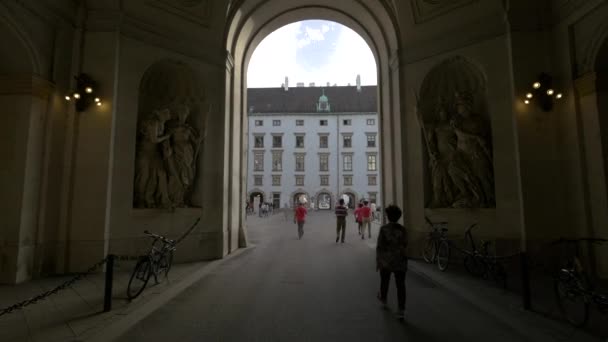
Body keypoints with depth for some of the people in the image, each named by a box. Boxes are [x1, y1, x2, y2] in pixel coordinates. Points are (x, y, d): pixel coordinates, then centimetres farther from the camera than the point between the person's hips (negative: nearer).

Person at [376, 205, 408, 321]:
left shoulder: (384, 229, -13)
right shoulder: (403, 229, -4)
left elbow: (379, 246, -13)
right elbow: (405, 246, 3)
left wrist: (377, 261, -5)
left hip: (386, 260, -1)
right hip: (400, 261, 1)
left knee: (384, 281, 21)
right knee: (400, 285, 5)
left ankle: (383, 299, 43)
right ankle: (401, 311, 1)